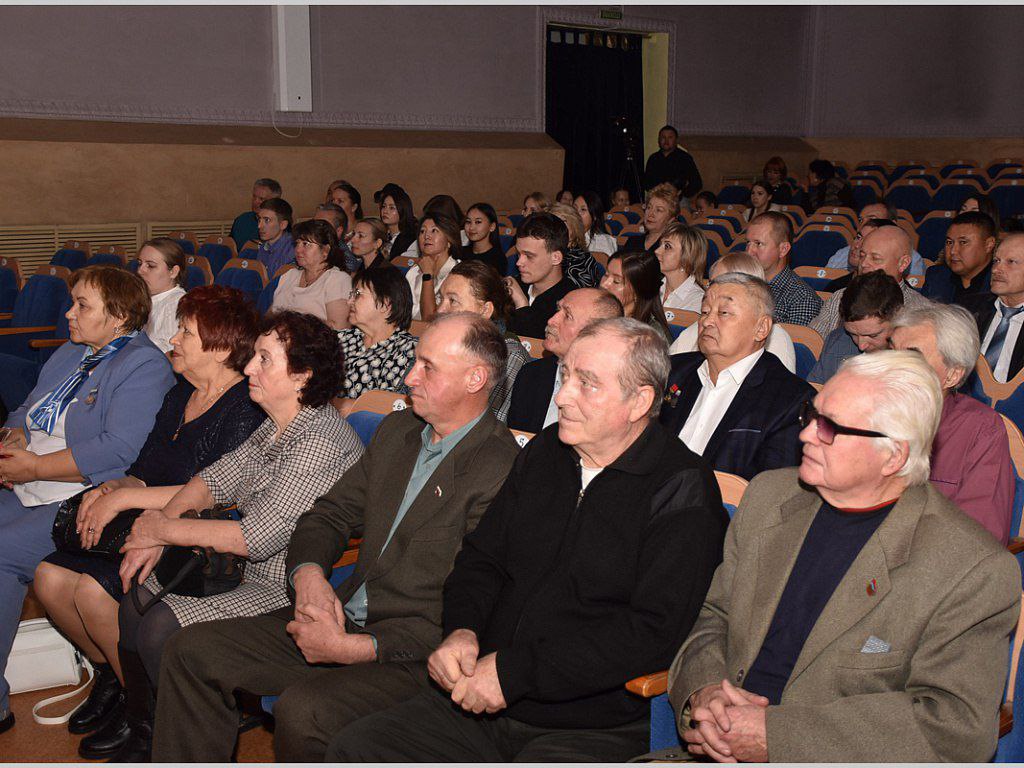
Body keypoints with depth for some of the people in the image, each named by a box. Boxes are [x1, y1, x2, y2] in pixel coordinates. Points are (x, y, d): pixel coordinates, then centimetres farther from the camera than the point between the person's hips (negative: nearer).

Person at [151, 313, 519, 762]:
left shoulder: (501, 469, -17)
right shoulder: (397, 430, 11)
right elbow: (330, 514, 17)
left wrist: (350, 648, -22)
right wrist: (308, 573, -6)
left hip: (413, 655, -8)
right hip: (342, 617, 8)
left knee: (302, 711, -32)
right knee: (193, 650, 1)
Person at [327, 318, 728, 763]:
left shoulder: (682, 491, -9)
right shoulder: (544, 452, 12)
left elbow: (654, 631, -19)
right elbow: (481, 556, 19)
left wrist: (513, 670, -19)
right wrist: (462, 631, -4)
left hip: (595, 730, -5)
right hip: (480, 706, 6)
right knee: (353, 747, -7)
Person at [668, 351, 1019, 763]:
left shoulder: (975, 571, -10)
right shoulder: (769, 495, 8)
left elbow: (958, 726, -15)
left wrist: (774, 734, -18)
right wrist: (702, 691, -9)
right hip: (723, 752, 5)